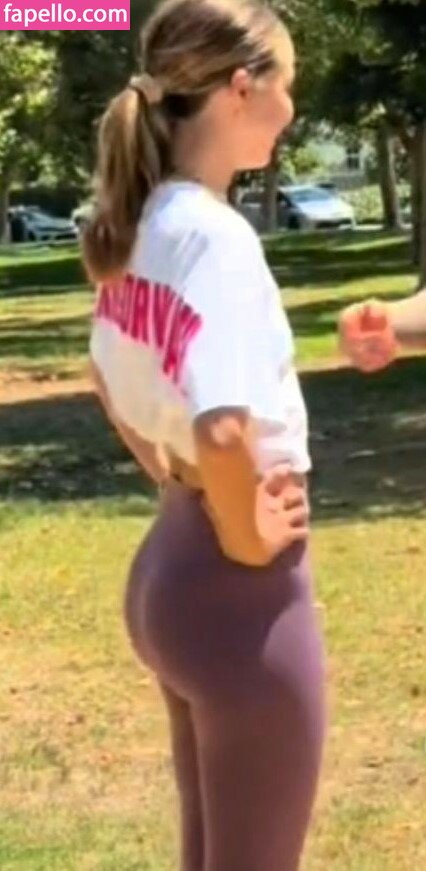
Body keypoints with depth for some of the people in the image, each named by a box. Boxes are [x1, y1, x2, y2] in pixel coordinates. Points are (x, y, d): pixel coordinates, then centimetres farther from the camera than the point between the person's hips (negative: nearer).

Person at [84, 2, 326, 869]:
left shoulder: (143, 228, 5)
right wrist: (249, 540, -19)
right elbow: (220, 428, -35)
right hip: (242, 593, -9)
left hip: (170, 569, 9)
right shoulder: (215, 234, -22)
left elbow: (108, 378, 22)